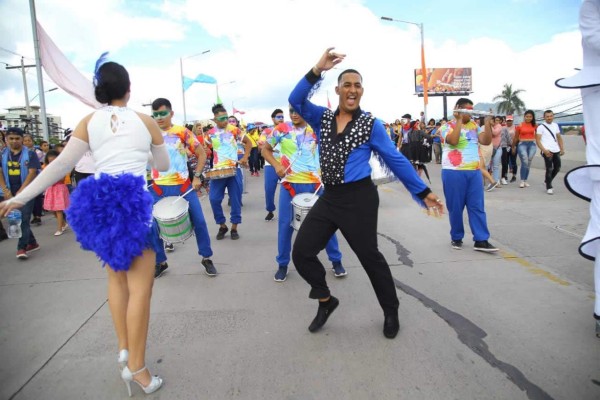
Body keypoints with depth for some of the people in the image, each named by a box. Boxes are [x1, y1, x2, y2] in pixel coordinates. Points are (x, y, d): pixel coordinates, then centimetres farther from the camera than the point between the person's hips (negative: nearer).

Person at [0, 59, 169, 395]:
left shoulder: (89, 122, 7)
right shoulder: (147, 121, 5)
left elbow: (62, 164, 0)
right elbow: (164, 165, 18)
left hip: (100, 201, 4)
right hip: (134, 201, -3)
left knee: (117, 276, 21)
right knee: (140, 286, 0)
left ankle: (124, 348, 29)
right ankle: (136, 366, 4)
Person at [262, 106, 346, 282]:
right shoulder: (281, 129, 0)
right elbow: (266, 149, 9)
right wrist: (276, 165, -8)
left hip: (314, 183, 1)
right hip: (290, 183, 0)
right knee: (285, 223, 3)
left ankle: (336, 261, 21)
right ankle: (282, 264, 20)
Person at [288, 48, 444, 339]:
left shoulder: (371, 125, -2)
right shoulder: (322, 118, 7)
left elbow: (396, 160, -1)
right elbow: (296, 100, -7)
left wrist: (424, 193, -1)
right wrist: (318, 69, -16)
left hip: (359, 198, -4)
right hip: (329, 197, 4)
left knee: (369, 256, 5)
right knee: (301, 253, 3)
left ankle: (391, 312, 31)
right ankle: (326, 300, 28)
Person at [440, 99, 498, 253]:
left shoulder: (474, 126, 14)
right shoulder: (447, 126, -2)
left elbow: (486, 141, 4)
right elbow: (453, 141, -22)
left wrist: (487, 122, -2)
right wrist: (459, 120, -15)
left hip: (474, 172, 5)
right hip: (454, 172, -5)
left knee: (477, 207, 2)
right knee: (455, 208, 3)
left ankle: (481, 240, 5)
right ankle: (456, 238, 18)